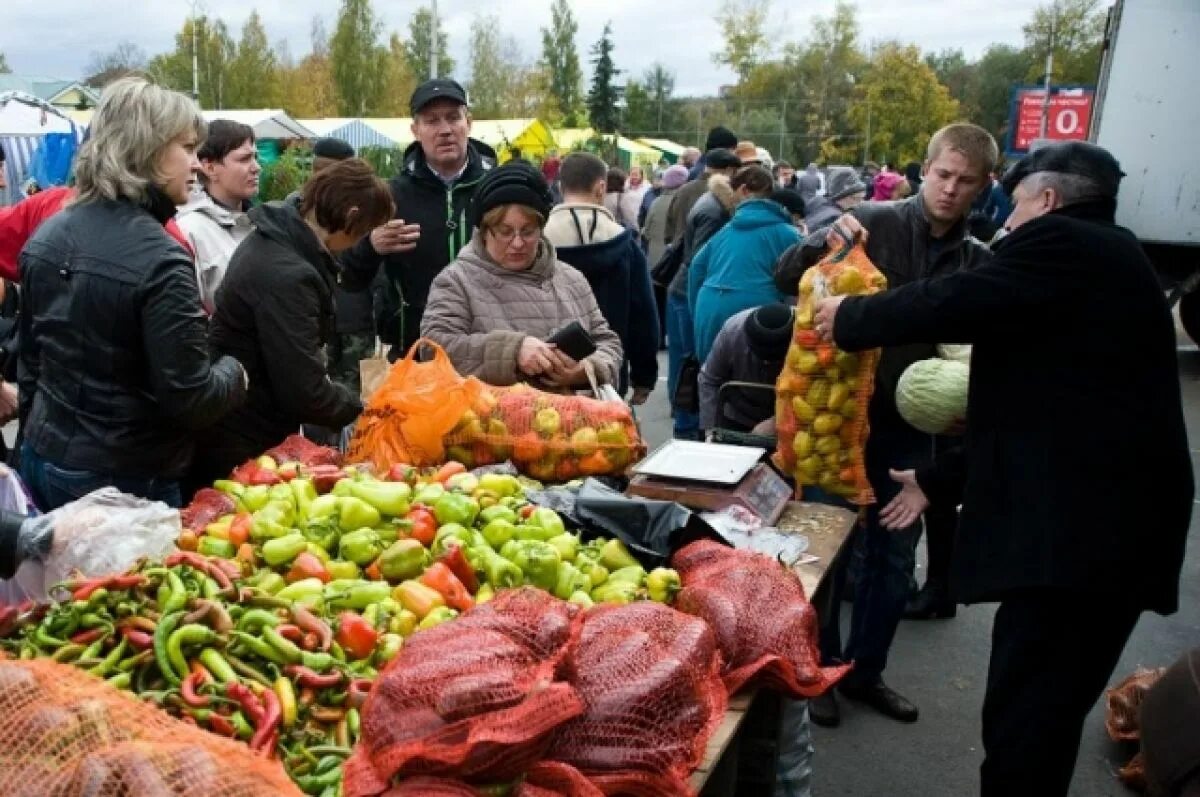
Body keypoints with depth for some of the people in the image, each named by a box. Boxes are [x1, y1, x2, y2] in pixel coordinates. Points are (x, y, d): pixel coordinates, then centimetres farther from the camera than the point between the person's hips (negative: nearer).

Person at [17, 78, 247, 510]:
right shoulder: (160, 261, -22)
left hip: (44, 460, 8)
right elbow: (189, 400, -22)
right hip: (125, 480, -8)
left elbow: (31, 356, 14)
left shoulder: (47, 236, 4)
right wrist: (234, 372, -2)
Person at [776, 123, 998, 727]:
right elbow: (785, 279, -10)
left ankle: (864, 671, 32)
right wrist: (823, 244, -29)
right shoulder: (873, 223, -8)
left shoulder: (978, 263, 4)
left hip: (911, 426, 5)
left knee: (895, 556, 14)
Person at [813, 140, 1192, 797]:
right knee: (1042, 717, 18)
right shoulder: (1103, 262, 25)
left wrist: (849, 317, 4)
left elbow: (950, 303, -15)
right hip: (1113, 526, 10)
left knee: (1023, 724, -5)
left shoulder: (1063, 243, -5)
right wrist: (938, 480, 31)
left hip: (1077, 529, -10)